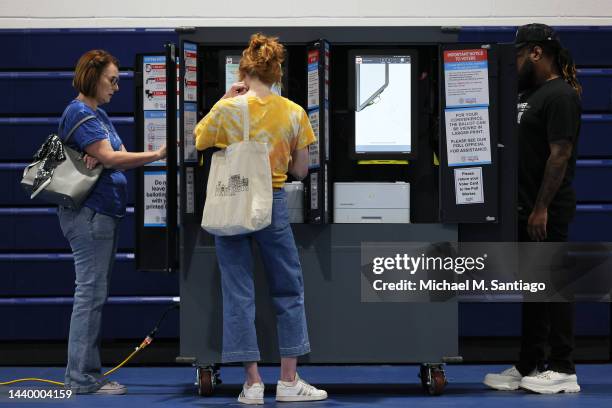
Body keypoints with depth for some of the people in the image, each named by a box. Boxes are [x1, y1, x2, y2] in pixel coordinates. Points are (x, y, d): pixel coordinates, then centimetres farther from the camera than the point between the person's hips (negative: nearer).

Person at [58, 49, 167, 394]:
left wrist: (101, 157, -13)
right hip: (89, 213, -10)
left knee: (95, 294, 10)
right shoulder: (79, 113, -12)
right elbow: (111, 158, -19)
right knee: (91, 292, -9)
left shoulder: (99, 114, 18)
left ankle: (88, 374, 15)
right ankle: (82, 379, -6)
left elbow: (119, 157, 9)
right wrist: (157, 154, -19)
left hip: (105, 212, 10)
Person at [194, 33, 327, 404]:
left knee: (239, 293, 5)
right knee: (289, 291, 13)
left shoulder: (227, 109, -9)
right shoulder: (294, 113, -4)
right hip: (273, 206, 1)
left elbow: (197, 142, 6)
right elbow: (300, 170, 2)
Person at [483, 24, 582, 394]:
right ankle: (530, 367, 19)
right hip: (526, 210, 10)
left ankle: (563, 370, 2)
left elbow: (560, 155, -20)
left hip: (547, 213, -10)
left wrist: (542, 209, -22)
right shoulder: (530, 94, 15)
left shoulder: (560, 96, -14)